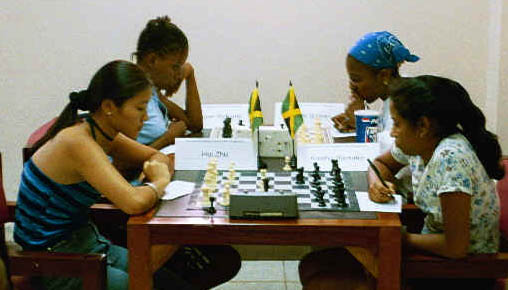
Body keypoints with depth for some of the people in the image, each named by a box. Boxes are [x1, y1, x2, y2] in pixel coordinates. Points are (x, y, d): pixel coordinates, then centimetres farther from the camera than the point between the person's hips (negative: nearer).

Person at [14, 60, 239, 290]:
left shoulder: (102, 134, 1)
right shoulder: (78, 142, -24)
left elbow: (158, 156, 18)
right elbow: (134, 202, -36)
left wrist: (156, 168, -6)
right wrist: (160, 182, -15)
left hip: (85, 244, 9)